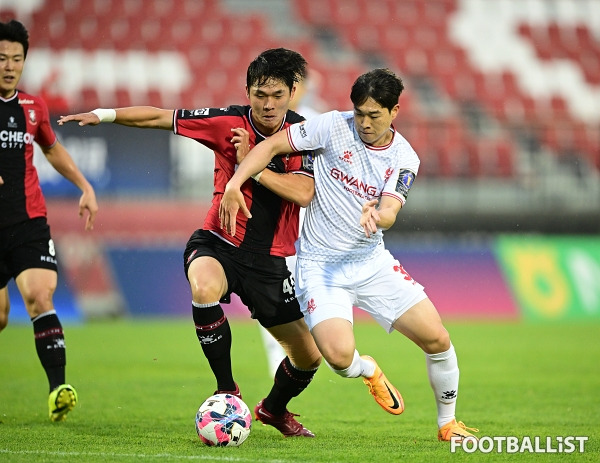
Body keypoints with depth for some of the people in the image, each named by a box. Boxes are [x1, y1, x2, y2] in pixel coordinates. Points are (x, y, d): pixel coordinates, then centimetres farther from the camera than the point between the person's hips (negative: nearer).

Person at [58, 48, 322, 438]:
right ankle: (227, 390, -21)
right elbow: (158, 117, -4)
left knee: (309, 356, 4)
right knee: (205, 287, -39)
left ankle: (275, 409, 38)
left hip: (270, 260, 2)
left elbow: (303, 193, -19)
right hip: (218, 244, -2)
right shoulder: (228, 123, -8)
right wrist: (103, 115, -13)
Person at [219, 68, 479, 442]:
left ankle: (448, 423, 20)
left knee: (437, 339, -6)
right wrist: (234, 184, -18)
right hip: (319, 265, -3)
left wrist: (376, 215, -41)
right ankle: (368, 370, 16)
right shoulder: (334, 127, -8)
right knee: (339, 355, -24)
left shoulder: (404, 159, -1)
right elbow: (272, 146, -5)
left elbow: (390, 211, -16)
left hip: (371, 261, 3)